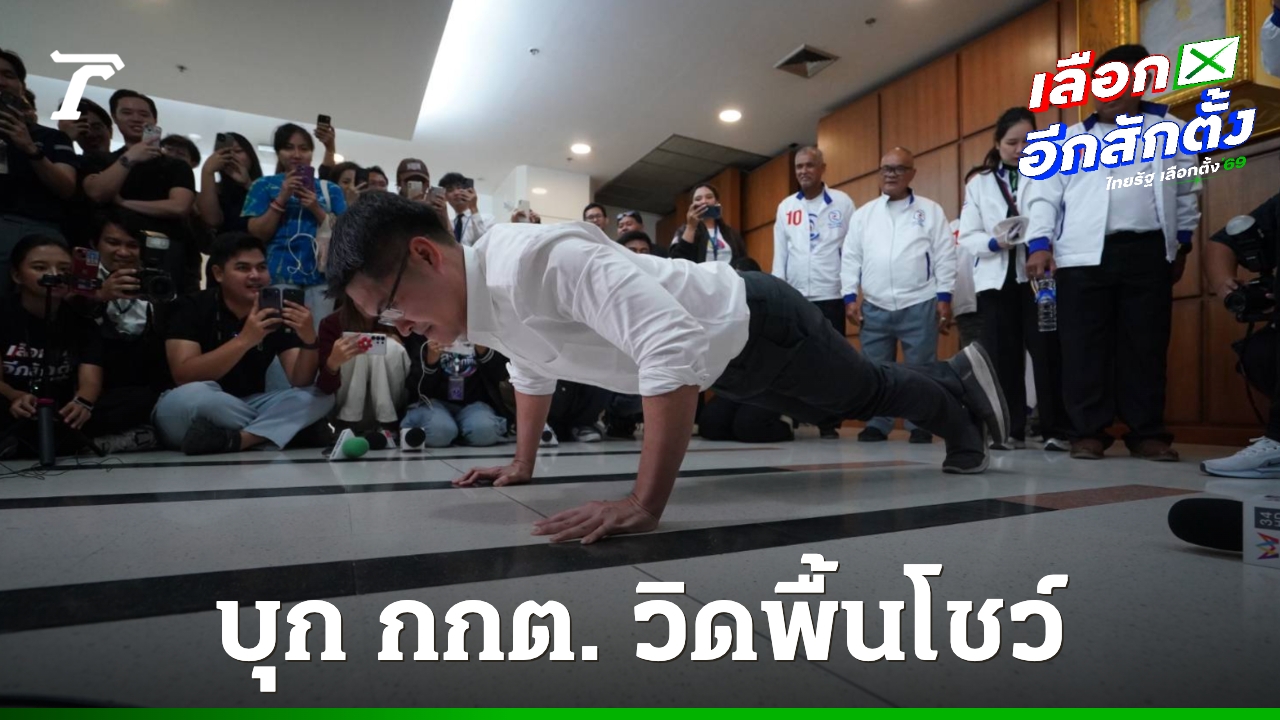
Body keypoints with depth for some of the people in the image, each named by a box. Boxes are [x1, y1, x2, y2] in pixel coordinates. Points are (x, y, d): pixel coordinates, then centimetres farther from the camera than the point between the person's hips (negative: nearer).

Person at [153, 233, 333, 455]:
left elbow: (301, 382, -12)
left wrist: (309, 341, -32)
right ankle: (267, 433, -12)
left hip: (247, 408, 3)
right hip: (193, 413, -3)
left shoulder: (278, 312, -4)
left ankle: (232, 440, -30)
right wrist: (245, 340, -36)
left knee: (320, 397, -18)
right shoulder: (192, 307, -11)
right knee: (195, 395, -36)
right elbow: (184, 376, -25)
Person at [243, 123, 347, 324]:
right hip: (280, 275, -1)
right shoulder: (264, 185, 9)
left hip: (320, 276, 1)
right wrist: (282, 198, -7)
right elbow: (257, 235, 1)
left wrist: (317, 209, -8)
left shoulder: (330, 189, 12)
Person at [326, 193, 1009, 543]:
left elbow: (674, 349, -47)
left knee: (866, 393, 19)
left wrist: (645, 504, -47)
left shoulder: (539, 258, -38)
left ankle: (964, 390, 51)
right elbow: (532, 371, 12)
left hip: (756, 324, -9)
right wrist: (522, 465, 13)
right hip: (730, 361, 9)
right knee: (850, 404, 31)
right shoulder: (484, 299, -7)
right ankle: (955, 383, 59)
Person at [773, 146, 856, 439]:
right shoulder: (785, 206, 11)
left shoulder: (843, 202, 4)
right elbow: (780, 253, 9)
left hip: (831, 295, -2)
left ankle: (829, 422, 8)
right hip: (795, 296, 2)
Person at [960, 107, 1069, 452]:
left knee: (1047, 352, -4)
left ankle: (1056, 429, 4)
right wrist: (995, 242, -13)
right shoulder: (979, 182, 13)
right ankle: (1009, 429, 10)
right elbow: (967, 236, 6)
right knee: (1003, 357, 2)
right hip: (997, 278, 2)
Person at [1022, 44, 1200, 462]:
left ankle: (1148, 433, 9)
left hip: (1148, 252, 2)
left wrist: (1183, 246, 14)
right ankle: (1088, 432, 1)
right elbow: (1043, 195, 4)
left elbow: (1187, 193, 19)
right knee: (1084, 347, -5)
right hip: (1084, 255, -1)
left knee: (1147, 346, 2)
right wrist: (1039, 245, -8)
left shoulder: (1170, 131, 16)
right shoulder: (1069, 139, 12)